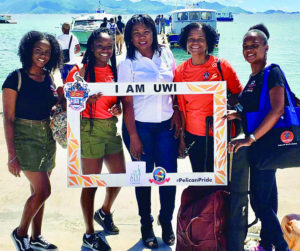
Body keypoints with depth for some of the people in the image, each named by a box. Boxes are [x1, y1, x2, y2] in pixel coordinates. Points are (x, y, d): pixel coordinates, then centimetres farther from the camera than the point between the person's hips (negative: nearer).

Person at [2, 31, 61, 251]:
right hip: (25, 138, -6)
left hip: (47, 138, 6)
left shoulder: (48, 77, 6)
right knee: (43, 191, -8)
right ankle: (20, 233, 14)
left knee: (38, 191, 13)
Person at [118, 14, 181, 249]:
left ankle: (167, 222, 23)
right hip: (140, 126, -2)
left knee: (169, 175, 2)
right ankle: (146, 225, 25)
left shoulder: (166, 55, 3)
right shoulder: (127, 64, -6)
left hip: (166, 125, 3)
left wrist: (177, 115, 0)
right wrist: (133, 137, -9)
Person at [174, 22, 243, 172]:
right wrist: (181, 139, 6)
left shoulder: (221, 66, -6)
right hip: (193, 136, 2)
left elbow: (238, 94, 3)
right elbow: (181, 107, 6)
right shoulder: (180, 71, 2)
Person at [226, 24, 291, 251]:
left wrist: (251, 138, -27)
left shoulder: (272, 73, -13)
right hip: (258, 146, 9)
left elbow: (277, 110, -25)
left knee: (259, 201, -6)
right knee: (267, 198, 16)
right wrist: (236, 115, 5)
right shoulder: (253, 76, 14)